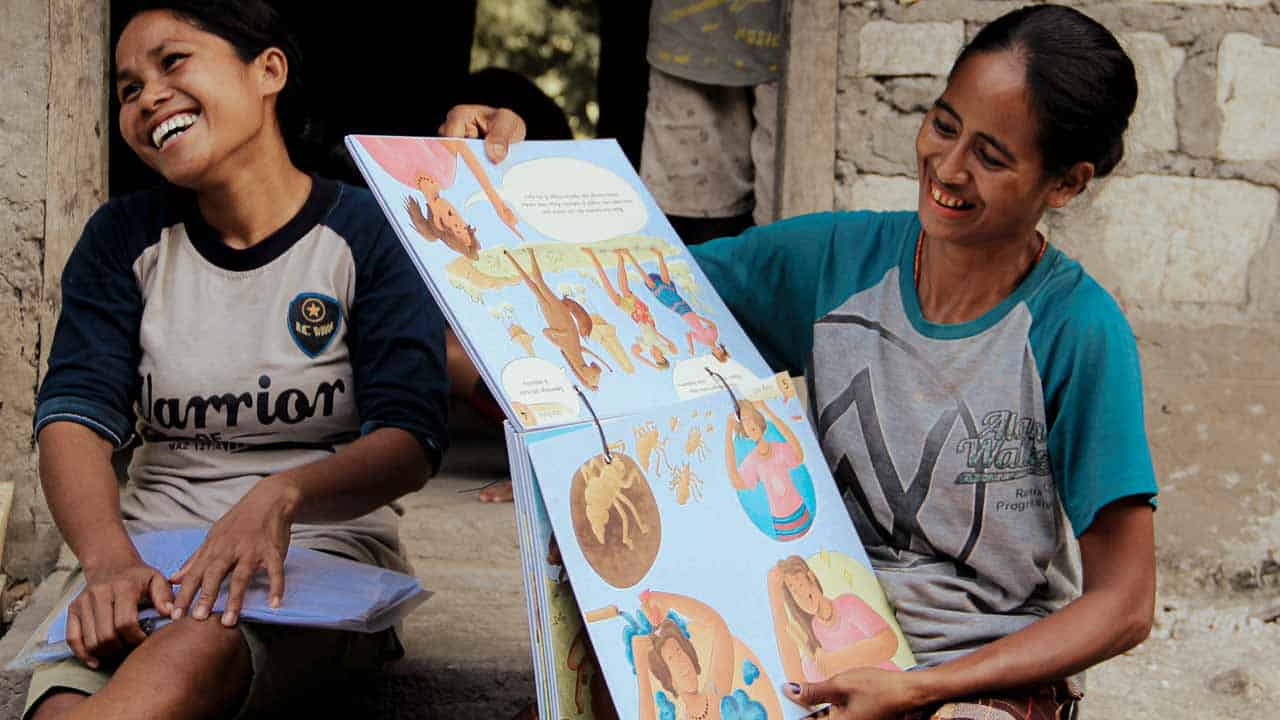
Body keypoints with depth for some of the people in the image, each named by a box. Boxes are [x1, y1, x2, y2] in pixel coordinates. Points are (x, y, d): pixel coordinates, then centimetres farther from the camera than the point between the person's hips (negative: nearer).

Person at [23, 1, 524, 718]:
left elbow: (412, 441, -10)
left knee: (197, 653, -39)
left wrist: (280, 497, -31)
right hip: (153, 556, 3)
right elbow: (75, 415, -2)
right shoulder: (125, 238, 10)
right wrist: (110, 559, -24)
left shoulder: (370, 234, -1)